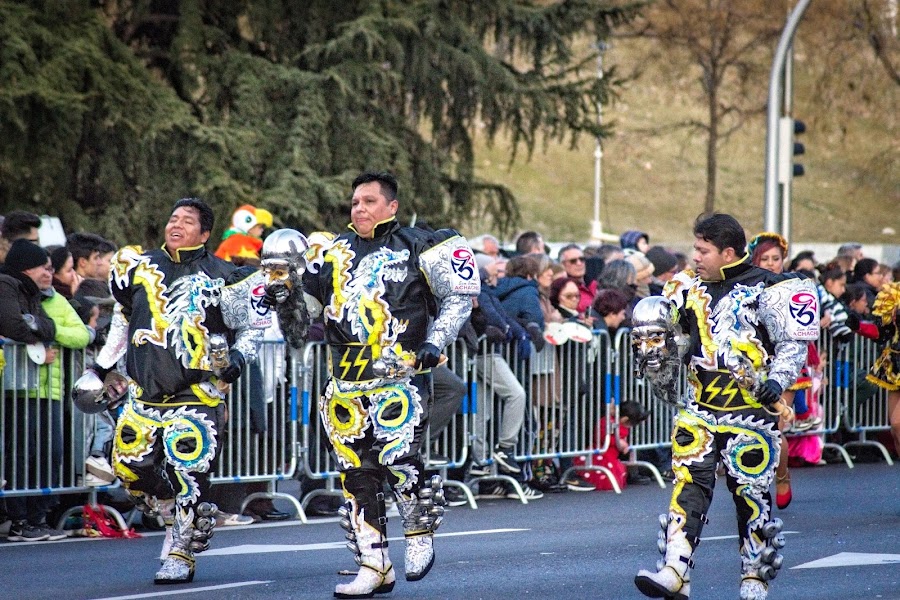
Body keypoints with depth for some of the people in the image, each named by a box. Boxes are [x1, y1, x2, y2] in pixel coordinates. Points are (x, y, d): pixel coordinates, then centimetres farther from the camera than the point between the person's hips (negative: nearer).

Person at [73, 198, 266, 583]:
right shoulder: (139, 268, 9)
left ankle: (180, 555, 1)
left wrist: (238, 357, -14)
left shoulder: (223, 278, -3)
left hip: (196, 392, -5)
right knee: (130, 464, -1)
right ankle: (178, 518, 23)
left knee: (188, 472, -12)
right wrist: (100, 368, 24)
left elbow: (251, 327, 5)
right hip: (144, 389, 5)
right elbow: (124, 320, 24)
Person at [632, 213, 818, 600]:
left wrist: (776, 381, -20)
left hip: (750, 410, -5)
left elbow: (794, 343, -6)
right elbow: (676, 337, 25)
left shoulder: (766, 290, -7)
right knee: (688, 484, -8)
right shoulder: (690, 288, 11)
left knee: (751, 494, 2)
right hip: (699, 406, 5)